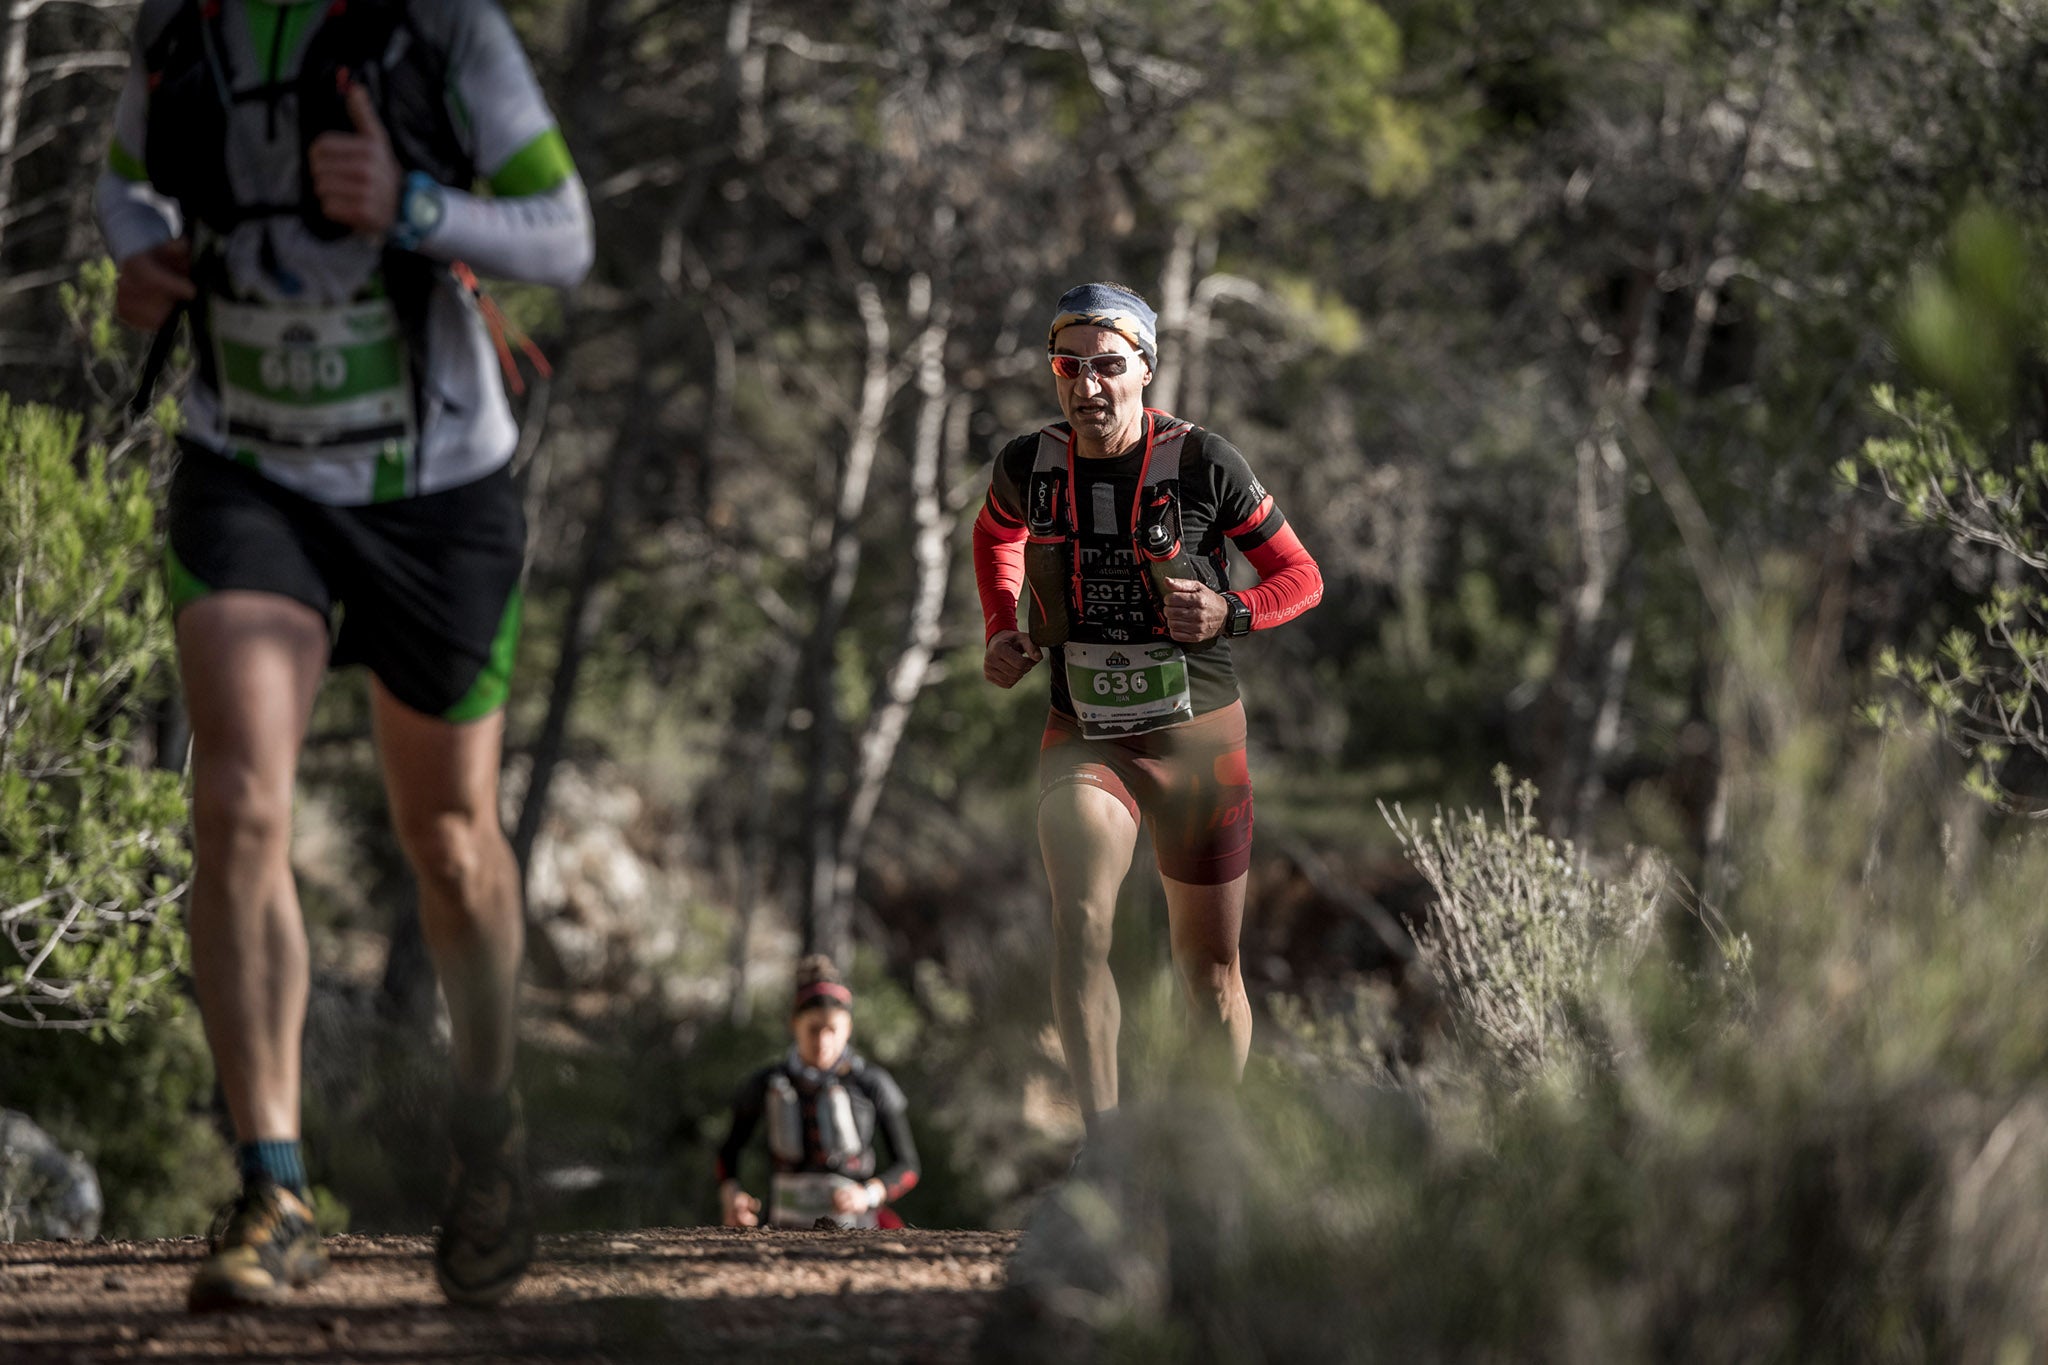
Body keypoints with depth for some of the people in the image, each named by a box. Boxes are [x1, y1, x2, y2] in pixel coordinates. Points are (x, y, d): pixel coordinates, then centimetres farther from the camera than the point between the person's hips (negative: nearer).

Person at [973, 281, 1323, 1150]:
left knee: (1209, 965, 10)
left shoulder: (1202, 463, -12)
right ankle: (1101, 1137, -29)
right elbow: (995, 533, 21)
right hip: (1084, 741, 0)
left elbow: (1300, 575, -1)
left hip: (1199, 740, 0)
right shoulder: (1028, 467, -4)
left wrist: (1230, 613, -21)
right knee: (1079, 922, -26)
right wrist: (1003, 630, 6)